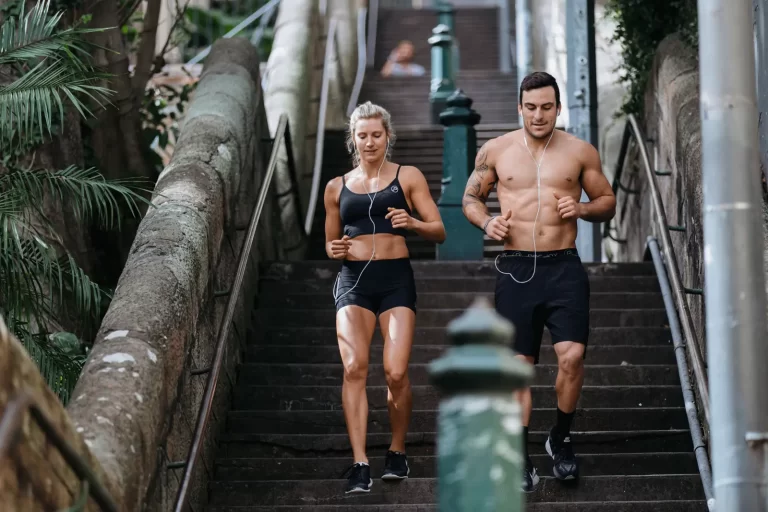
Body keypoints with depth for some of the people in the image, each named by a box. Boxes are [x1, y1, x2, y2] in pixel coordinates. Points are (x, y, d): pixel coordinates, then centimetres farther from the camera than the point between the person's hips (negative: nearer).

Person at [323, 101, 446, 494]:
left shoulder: (408, 177, 8)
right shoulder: (337, 187, 15)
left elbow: (439, 232, 4)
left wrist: (412, 223, -16)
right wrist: (333, 251, 1)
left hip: (395, 277, -2)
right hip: (353, 280, 2)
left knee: (396, 372, -12)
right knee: (354, 367, -17)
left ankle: (397, 451, 12)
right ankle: (359, 463, -16)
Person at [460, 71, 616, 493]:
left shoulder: (580, 152, 5)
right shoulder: (496, 151, 6)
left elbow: (608, 202, 12)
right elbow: (470, 197, 15)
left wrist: (583, 208, -9)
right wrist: (485, 222, -6)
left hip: (563, 268, 0)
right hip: (515, 269, 1)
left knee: (572, 355, -15)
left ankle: (560, 438, 10)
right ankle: (521, 460, 11)